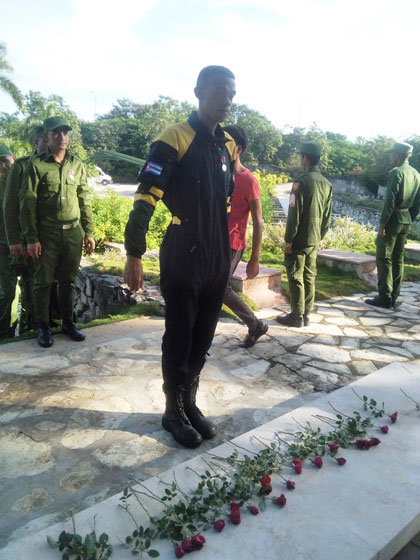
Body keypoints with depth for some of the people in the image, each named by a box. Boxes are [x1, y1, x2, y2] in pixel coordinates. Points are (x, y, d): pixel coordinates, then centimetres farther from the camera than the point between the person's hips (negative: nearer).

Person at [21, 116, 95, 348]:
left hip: (73, 232, 3)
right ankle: (43, 327, 18)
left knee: (68, 281, 11)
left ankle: (68, 322, 25)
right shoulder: (36, 165, -3)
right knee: (43, 282, 4)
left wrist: (89, 232, 7)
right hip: (47, 233, -3)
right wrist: (31, 238, -10)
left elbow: (85, 200, 10)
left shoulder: (77, 164, 8)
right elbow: (28, 204, -5)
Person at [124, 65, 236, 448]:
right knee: (179, 338, 5)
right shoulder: (174, 139, -9)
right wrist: (134, 255, -19)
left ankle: (190, 403, 31)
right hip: (182, 260, -6)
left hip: (217, 261, 6)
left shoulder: (227, 146, 12)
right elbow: (145, 200, -15)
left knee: (202, 338, 14)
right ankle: (173, 411, 24)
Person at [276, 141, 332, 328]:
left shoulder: (301, 181, -14)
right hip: (315, 240, 7)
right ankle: (306, 314, 18)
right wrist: (320, 236, 20)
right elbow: (327, 215, 12)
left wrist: (288, 239, -12)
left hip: (299, 239, -7)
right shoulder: (326, 183, 9)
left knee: (295, 277, 0)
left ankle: (296, 316, 5)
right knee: (309, 276, 11)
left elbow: (294, 213, -16)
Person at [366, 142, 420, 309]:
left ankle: (384, 298, -3)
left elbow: (390, 201, -19)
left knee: (384, 259, -3)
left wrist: (382, 224, -16)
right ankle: (393, 297, 16)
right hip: (406, 221, 8)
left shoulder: (396, 173, -13)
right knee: (398, 260, 11)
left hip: (392, 220, -8)